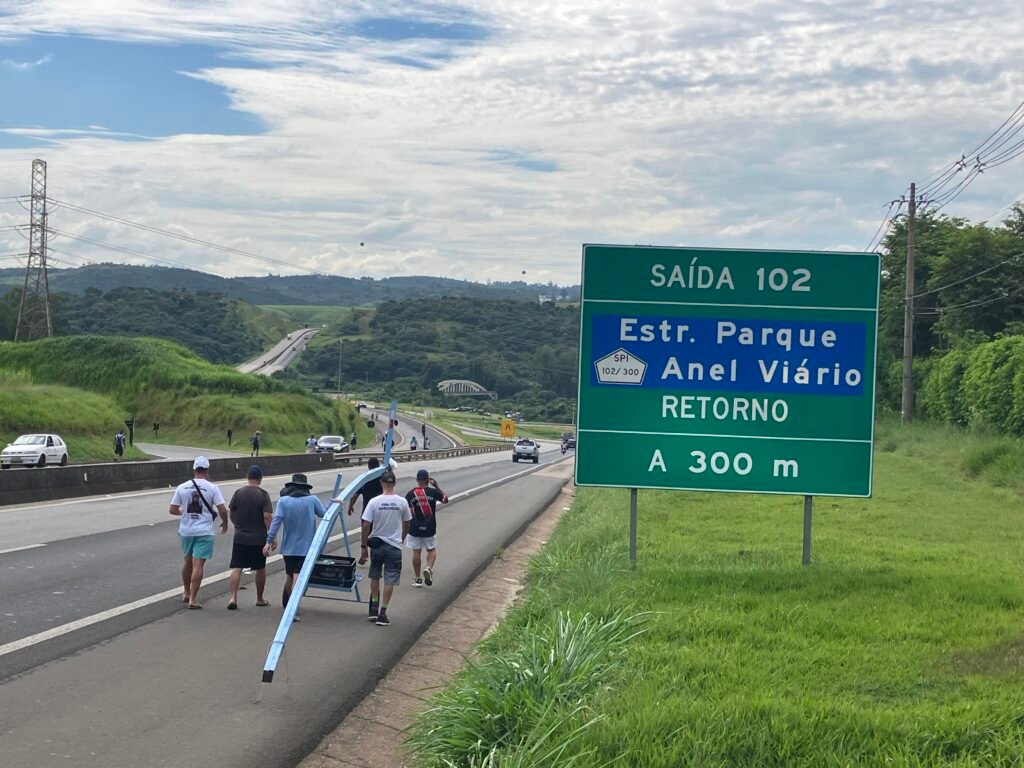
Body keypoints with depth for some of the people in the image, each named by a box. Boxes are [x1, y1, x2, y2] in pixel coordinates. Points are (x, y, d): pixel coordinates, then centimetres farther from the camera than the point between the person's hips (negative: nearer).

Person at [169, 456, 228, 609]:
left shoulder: (182, 488, 0)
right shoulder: (212, 488, -9)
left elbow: (173, 510, 3)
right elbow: (222, 510, -12)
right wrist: (224, 522, 7)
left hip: (186, 531, 4)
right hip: (204, 532, -4)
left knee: (188, 561, 21)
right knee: (198, 564, -4)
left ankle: (187, 593, 31)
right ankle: (193, 598, -7)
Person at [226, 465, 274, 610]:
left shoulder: (238, 493, 0)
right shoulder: (263, 495, -10)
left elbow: (232, 514, 7)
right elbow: (267, 517, -15)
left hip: (240, 537, 2)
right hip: (259, 538, -2)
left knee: (236, 568, 2)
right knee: (260, 569, 14)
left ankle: (233, 598, -12)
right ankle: (260, 599, 23)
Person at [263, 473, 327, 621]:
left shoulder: (283, 501, -2)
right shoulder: (312, 500, -2)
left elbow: (276, 521, -10)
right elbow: (324, 514, 10)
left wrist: (269, 540, -8)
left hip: (288, 547, 2)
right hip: (305, 547, -2)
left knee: (289, 575, 19)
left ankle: (287, 605, 34)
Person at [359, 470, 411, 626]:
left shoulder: (374, 502, -10)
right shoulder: (402, 502, -5)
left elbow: (366, 526, -11)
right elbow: (406, 525, 7)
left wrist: (364, 547, -2)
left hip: (376, 544, 0)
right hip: (394, 546, 0)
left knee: (375, 576, 21)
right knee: (390, 580, 3)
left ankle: (374, 607, 22)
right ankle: (382, 613, -1)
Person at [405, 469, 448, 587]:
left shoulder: (410, 494, -4)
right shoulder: (433, 492, -7)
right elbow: (445, 500, 10)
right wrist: (437, 486, 13)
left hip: (414, 528, 1)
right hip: (429, 528, -1)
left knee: (416, 552, 8)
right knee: (432, 550, 14)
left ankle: (417, 579, 12)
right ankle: (429, 568, -13)